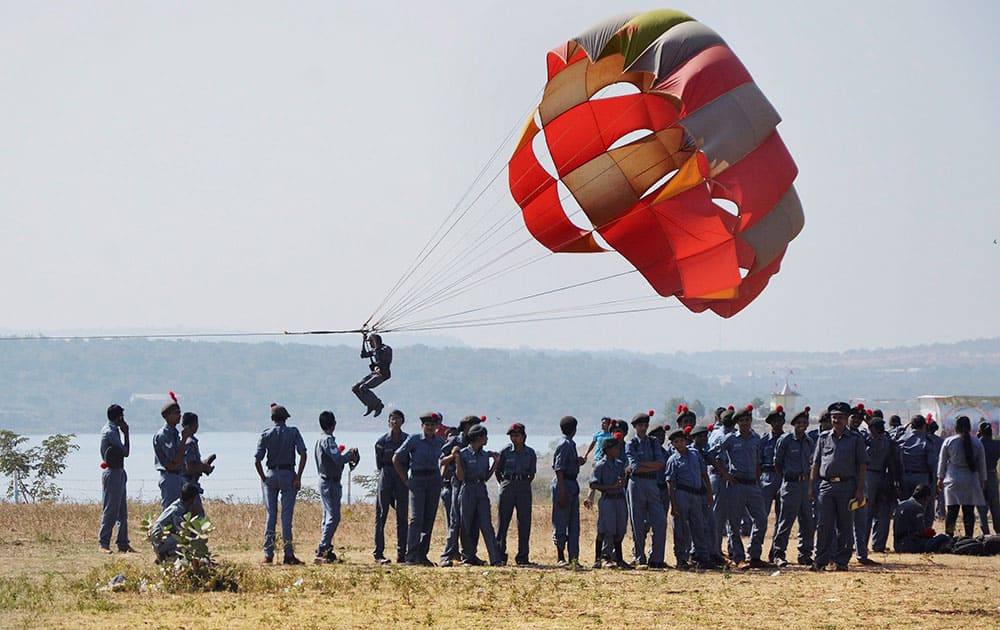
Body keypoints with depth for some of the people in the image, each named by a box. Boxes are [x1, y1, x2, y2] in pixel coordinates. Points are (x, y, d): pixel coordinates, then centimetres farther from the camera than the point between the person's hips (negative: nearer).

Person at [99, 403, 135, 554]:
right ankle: (103, 543, -5)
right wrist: (126, 433, -5)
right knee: (110, 510, -8)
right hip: (112, 473, -10)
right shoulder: (110, 432, -15)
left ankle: (123, 543, 11)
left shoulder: (113, 430, 16)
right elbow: (125, 452, -12)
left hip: (118, 473, 10)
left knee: (122, 511, 9)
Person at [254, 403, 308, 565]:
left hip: (271, 474, 1)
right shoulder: (293, 432, 0)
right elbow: (303, 454, -10)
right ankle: (288, 554, -3)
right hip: (289, 475, -1)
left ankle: (268, 554, 3)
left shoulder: (265, 434, 1)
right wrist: (298, 477, -7)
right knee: (287, 515, -1)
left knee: (271, 515, 6)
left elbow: (257, 460, -6)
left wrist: (263, 478, 4)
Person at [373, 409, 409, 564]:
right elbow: (379, 464, 6)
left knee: (402, 516, 2)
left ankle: (401, 553, 6)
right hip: (386, 477, -2)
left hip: (402, 479, 2)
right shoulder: (382, 441, -1)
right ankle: (378, 553, 1)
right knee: (381, 516, -1)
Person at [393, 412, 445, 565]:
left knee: (429, 518, 4)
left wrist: (442, 477, 9)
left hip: (434, 481, 4)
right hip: (417, 480, -4)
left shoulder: (440, 442, 6)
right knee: (416, 518, -12)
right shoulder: (414, 440, -7)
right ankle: (411, 555, -14)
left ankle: (422, 554, 10)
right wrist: (406, 481, -4)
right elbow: (396, 459, -3)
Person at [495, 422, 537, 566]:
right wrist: (504, 484, 4)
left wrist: (525, 484, 5)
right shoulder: (505, 451, 1)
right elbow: (498, 471, 8)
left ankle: (522, 557, 8)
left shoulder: (530, 453, 5)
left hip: (524, 486, 2)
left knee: (525, 522, 2)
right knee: (503, 520, -3)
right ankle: (500, 555, 2)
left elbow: (532, 473, 13)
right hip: (508, 484, -2)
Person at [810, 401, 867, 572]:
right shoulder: (824, 437, 12)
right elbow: (816, 463, 14)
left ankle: (842, 561, 7)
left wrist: (860, 489, -5)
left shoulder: (855, 439, 5)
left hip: (846, 486, -2)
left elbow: (862, 465, 3)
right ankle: (821, 560, 2)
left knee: (844, 526, 2)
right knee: (824, 525, -1)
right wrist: (811, 485, 7)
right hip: (826, 485, 2)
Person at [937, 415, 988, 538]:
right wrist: (983, 480, 16)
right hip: (971, 481, 0)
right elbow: (982, 463, 6)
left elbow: (942, 462, 5)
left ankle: (949, 537, 0)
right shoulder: (977, 442, 0)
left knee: (952, 511, 2)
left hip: (952, 481, 0)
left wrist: (940, 478, 15)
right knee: (969, 511, 3)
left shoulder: (948, 442, -2)